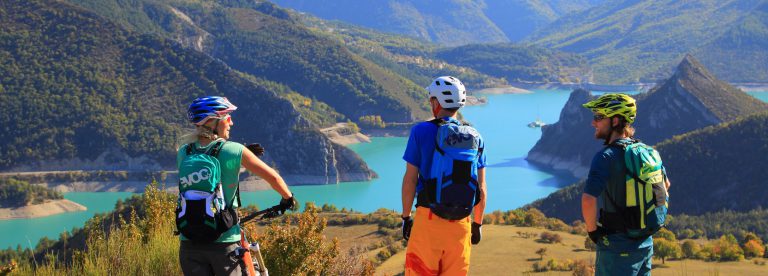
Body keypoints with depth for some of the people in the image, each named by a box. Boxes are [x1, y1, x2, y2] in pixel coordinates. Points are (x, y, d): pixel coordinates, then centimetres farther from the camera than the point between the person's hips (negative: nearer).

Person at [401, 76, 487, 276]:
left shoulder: (421, 131, -4)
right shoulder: (475, 137, 6)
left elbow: (410, 179, -4)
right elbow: (481, 187, 7)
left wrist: (406, 217, 6)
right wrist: (477, 224, 17)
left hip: (428, 218, -3)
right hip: (461, 222, 3)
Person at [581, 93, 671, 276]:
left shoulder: (606, 157, -20)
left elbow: (588, 201, -31)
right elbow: (665, 185, 22)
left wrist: (592, 230, -14)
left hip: (618, 246, -7)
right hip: (645, 243, 7)